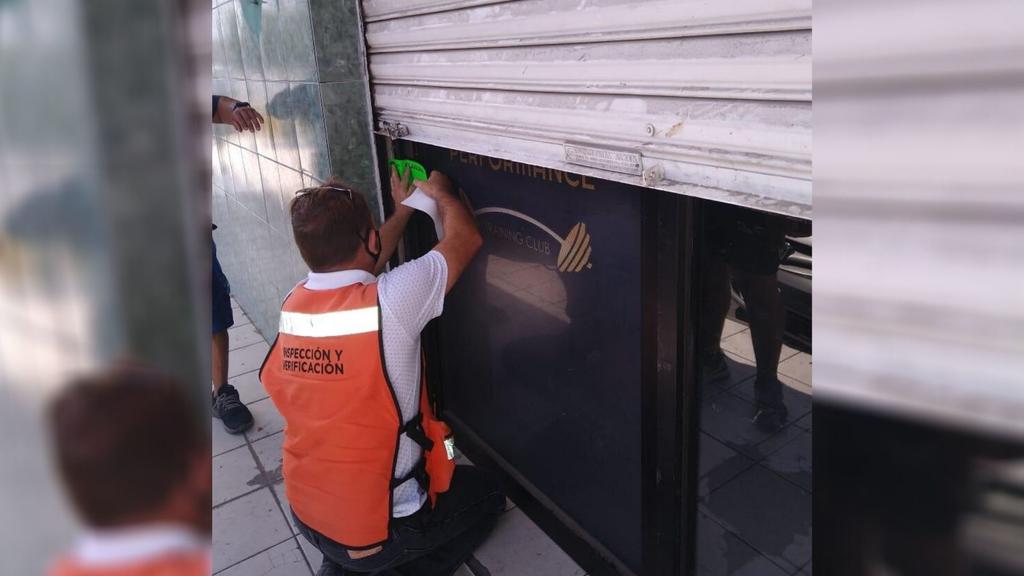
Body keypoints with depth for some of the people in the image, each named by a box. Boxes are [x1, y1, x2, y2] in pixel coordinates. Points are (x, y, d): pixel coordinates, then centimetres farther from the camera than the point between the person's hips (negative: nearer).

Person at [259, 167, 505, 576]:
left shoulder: (293, 303, -8)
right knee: (486, 494, 21)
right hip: (379, 531, -5)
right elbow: (466, 238, -10)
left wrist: (403, 209, 24)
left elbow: (354, 269, 14)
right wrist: (439, 192, 10)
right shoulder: (389, 302, -26)